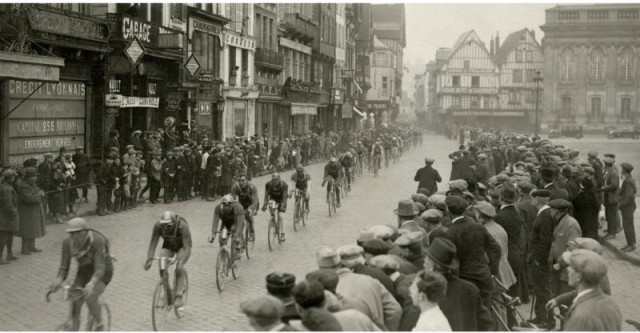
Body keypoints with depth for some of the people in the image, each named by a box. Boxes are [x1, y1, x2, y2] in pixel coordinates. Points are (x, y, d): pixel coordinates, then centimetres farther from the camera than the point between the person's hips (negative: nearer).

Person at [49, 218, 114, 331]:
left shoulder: (97, 240, -32)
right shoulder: (68, 242, -17)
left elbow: (100, 268, -37)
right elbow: (64, 267, -15)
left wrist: (92, 283, -56)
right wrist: (58, 281, -37)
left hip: (102, 274, -5)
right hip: (84, 272, 5)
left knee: (90, 298, -27)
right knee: (75, 303, -14)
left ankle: (100, 325, -1)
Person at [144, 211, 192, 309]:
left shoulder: (182, 226, -38)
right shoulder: (157, 226, -29)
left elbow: (187, 248, -40)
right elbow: (153, 244, -26)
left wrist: (181, 262, -53)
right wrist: (149, 259, -41)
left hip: (182, 246, -3)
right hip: (168, 245, 3)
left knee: (179, 268, -26)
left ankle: (179, 297, -20)